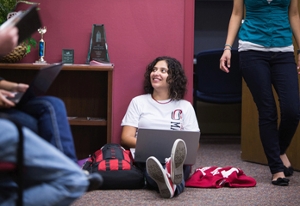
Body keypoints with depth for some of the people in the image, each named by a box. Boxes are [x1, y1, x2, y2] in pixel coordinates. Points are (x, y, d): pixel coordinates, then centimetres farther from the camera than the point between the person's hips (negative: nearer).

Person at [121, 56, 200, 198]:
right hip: (145, 157, -1)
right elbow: (126, 138, 8)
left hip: (177, 158, 1)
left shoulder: (185, 106, 19)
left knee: (180, 155, -37)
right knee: (151, 159, -39)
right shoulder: (138, 102, 18)